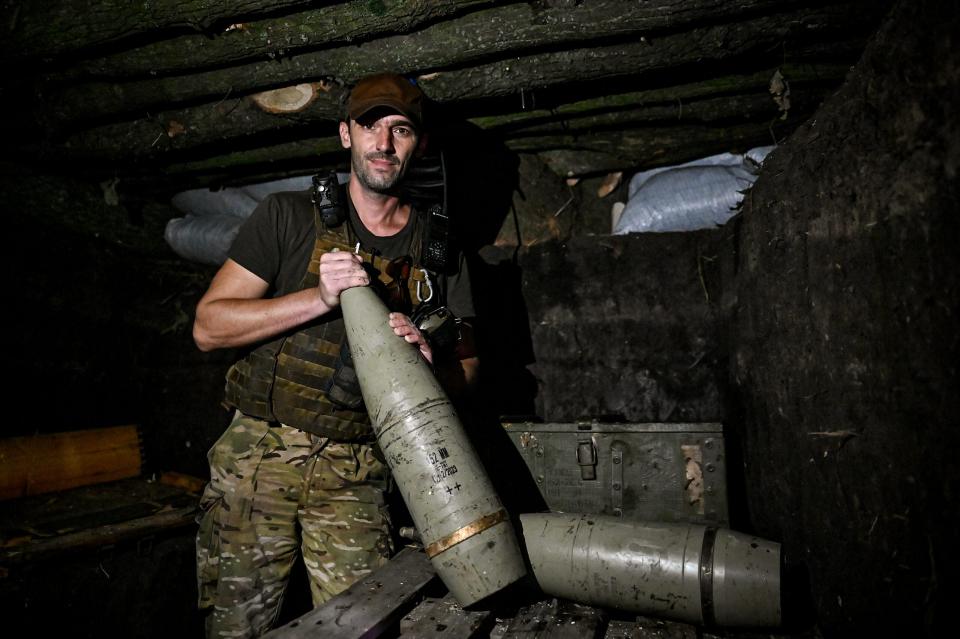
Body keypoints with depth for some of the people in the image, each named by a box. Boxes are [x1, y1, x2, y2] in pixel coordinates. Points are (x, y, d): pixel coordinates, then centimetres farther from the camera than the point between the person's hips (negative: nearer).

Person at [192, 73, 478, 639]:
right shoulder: (290, 215, 1)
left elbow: (467, 367, 8)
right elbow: (208, 326, -5)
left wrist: (429, 356, -15)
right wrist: (320, 298, -17)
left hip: (357, 475, 2)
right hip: (262, 453, -1)